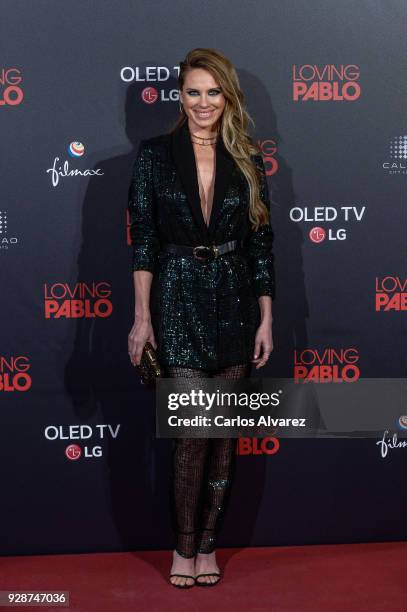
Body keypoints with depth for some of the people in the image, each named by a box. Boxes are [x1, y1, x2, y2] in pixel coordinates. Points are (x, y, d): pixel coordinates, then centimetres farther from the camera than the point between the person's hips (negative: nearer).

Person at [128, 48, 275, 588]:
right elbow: (143, 240, -2)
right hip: (179, 304, -2)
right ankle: (185, 546, 12)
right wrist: (142, 316, -6)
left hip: (234, 305, 3)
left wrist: (266, 319, 2)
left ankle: (208, 544, 22)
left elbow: (261, 244, 6)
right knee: (193, 430, -6)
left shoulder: (247, 162, 6)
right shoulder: (155, 154, 0)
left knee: (225, 431, 7)